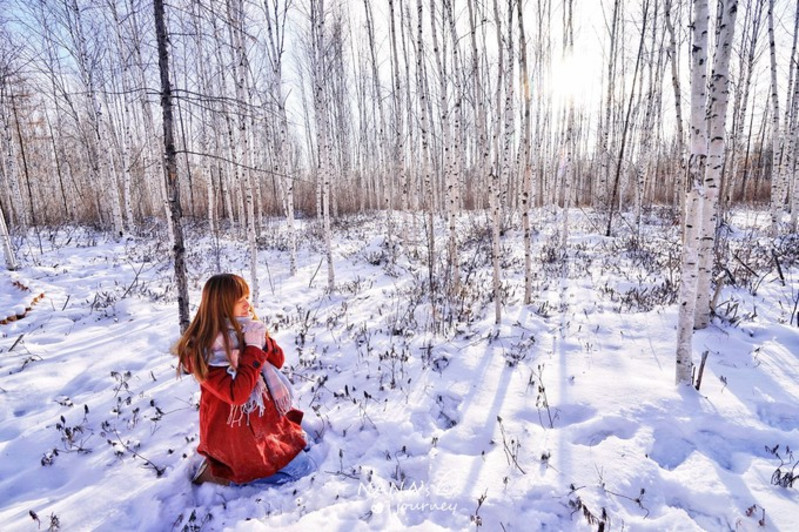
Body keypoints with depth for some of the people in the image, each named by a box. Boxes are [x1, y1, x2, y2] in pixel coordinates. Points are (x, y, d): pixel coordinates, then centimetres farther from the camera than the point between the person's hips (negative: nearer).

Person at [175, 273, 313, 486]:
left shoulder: (243, 330, -2)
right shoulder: (202, 349, -23)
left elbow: (278, 361, 0)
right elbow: (236, 394, -28)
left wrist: (260, 339, -18)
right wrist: (254, 348, -27)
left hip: (261, 416, 8)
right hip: (233, 431, -8)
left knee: (300, 440, 22)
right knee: (302, 468, -5)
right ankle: (221, 472, 4)